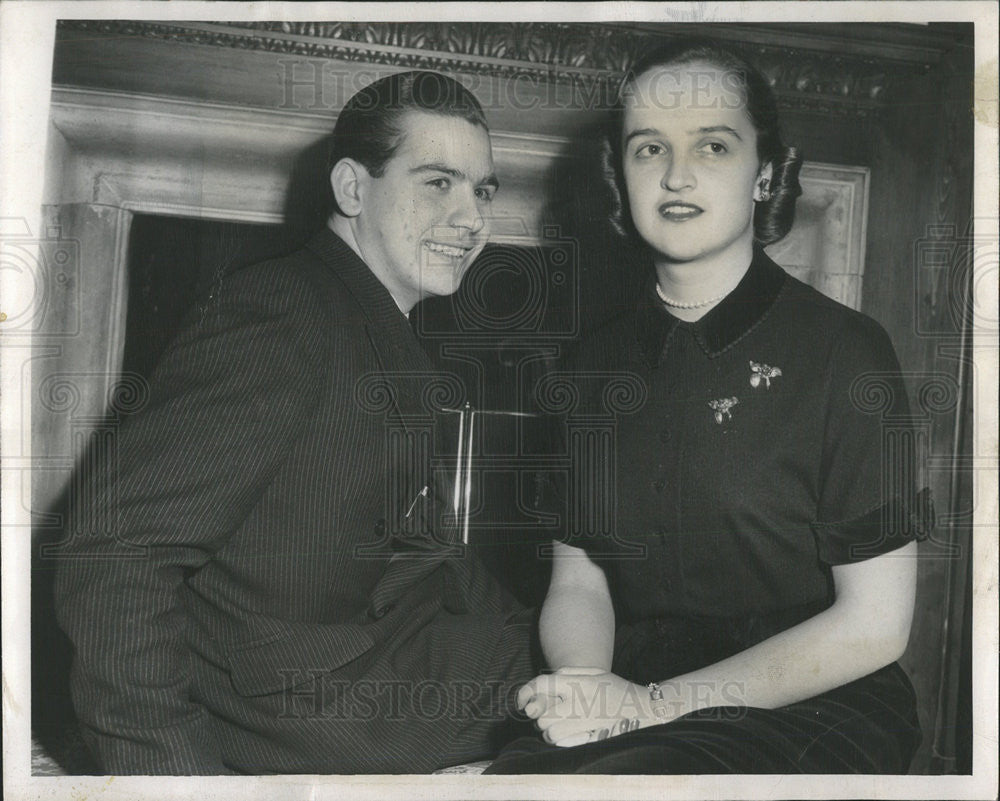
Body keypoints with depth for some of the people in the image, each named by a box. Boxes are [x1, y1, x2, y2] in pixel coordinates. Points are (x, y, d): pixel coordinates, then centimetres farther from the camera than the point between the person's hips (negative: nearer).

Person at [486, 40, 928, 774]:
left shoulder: (841, 351, -6)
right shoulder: (600, 363, 7)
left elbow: (874, 623, -8)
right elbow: (578, 582, 9)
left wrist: (651, 703, -14)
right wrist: (587, 687, -14)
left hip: (812, 711, -3)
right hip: (629, 703, 4)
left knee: (616, 777, -31)